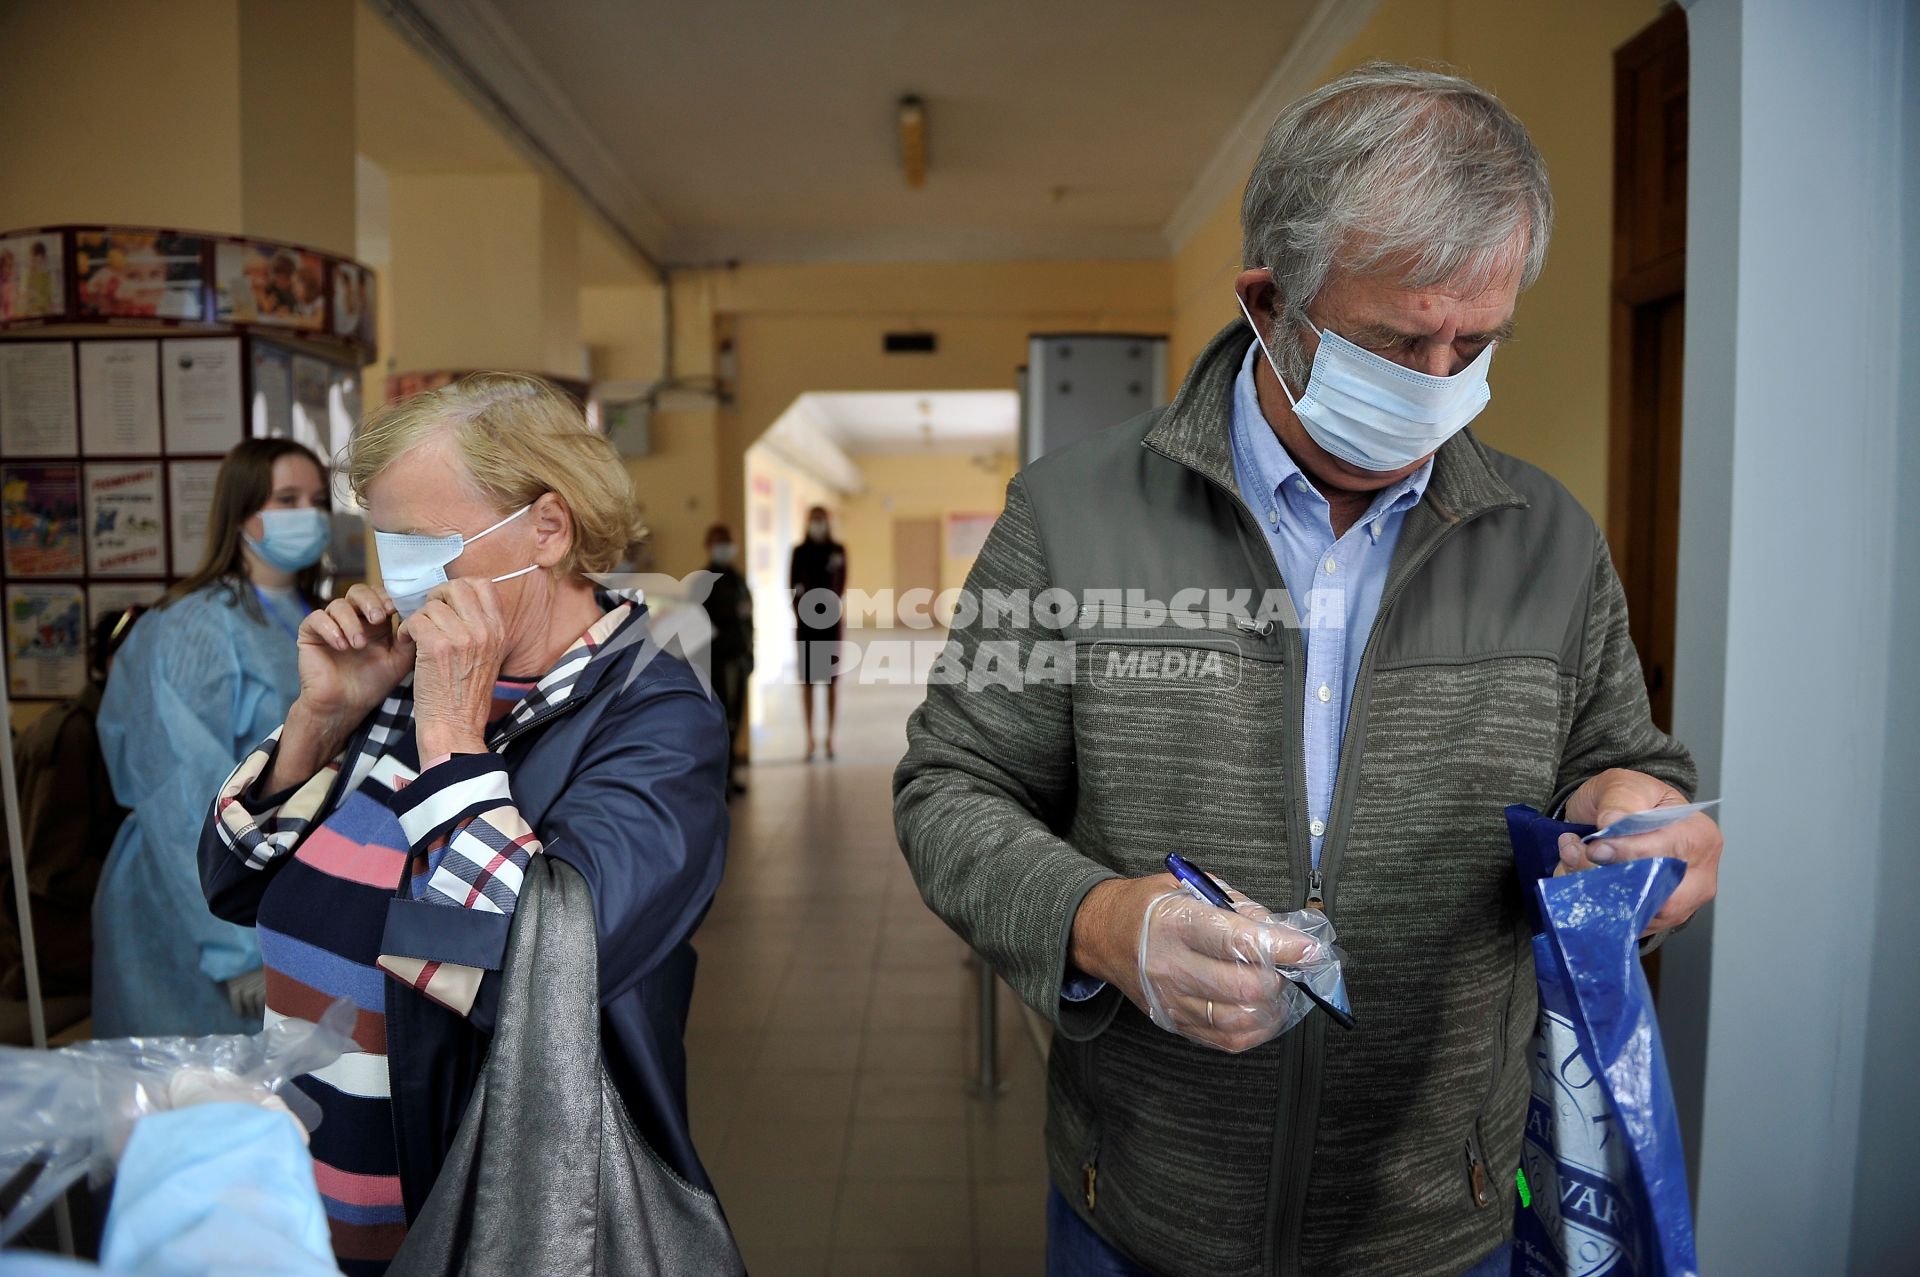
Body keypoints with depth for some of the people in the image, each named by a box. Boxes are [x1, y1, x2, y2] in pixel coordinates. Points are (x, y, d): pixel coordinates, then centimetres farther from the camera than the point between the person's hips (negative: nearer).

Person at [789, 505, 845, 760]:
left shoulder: (838, 550, 3)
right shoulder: (799, 552, 2)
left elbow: (841, 585, 1)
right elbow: (792, 586, -1)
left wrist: (833, 603, -18)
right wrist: (798, 616, -15)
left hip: (830, 620, 0)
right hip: (806, 621, 0)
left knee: (830, 681, 4)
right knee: (807, 680, 1)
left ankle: (830, 737, 10)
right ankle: (810, 738, 6)